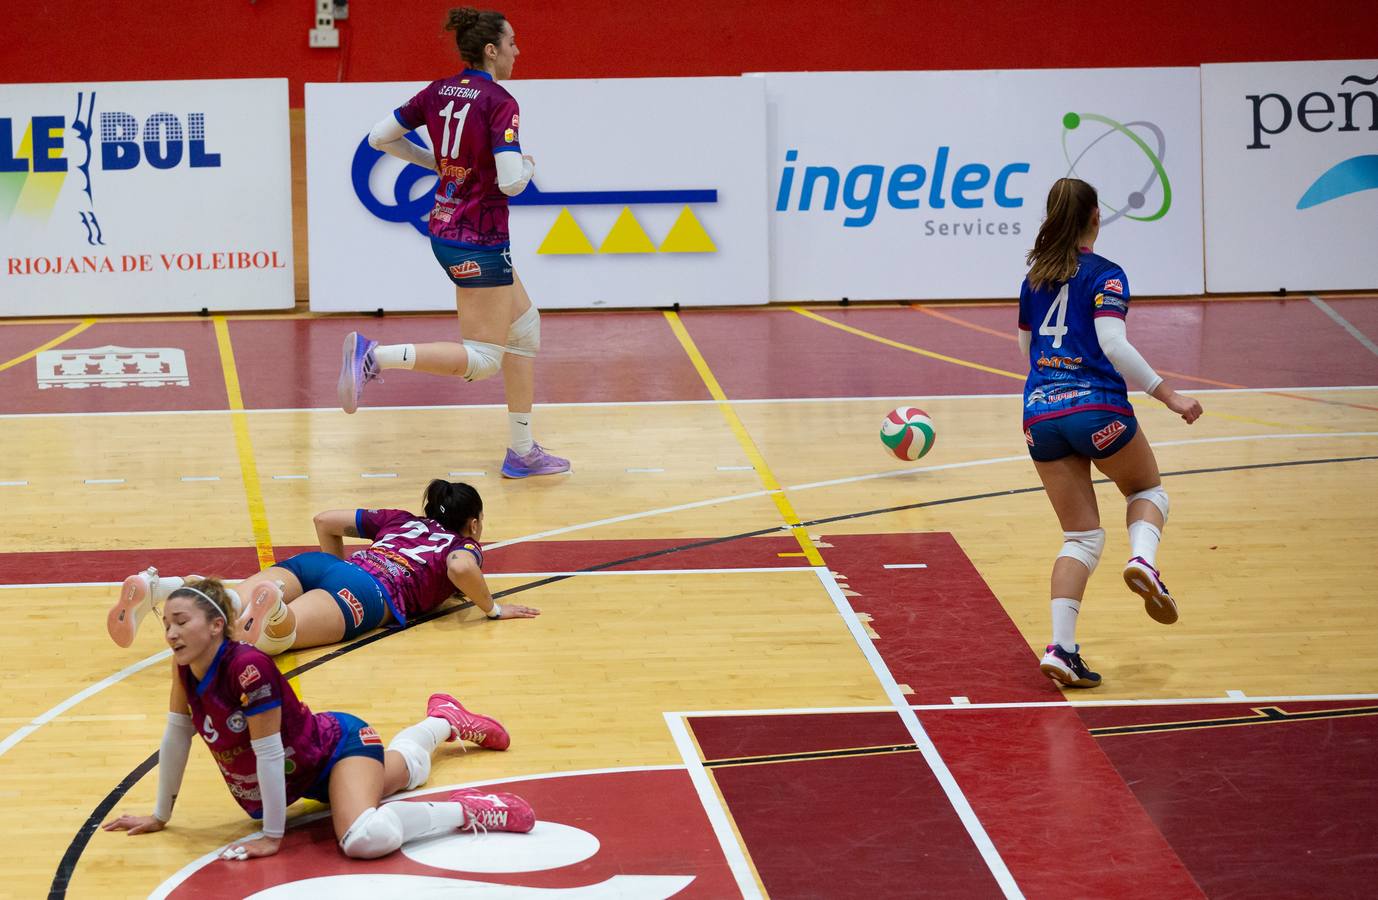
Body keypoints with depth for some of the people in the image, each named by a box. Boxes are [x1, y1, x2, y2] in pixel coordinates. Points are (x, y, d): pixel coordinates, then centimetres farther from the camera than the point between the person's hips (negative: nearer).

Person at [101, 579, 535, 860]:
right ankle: (445, 720, 67)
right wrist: (160, 816, 4)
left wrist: (273, 836, -26)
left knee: (367, 839, -39)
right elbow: (176, 736, -2)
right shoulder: (185, 668, -14)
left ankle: (466, 811, -18)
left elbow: (269, 753, -32)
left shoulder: (248, 666, -36)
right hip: (303, 775, 8)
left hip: (337, 746, -8)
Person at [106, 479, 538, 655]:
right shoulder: (465, 546, 22)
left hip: (320, 564, 6)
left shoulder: (402, 520, 38)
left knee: (236, 603, -21)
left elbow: (326, 520, 33)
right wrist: (492, 608, 13)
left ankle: (153, 587, -47)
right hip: (370, 590, -6)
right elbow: (461, 569, -4)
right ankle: (271, 607, -70)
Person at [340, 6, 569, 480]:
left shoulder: (439, 91, 4)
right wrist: (527, 165, -3)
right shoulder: (500, 104, -18)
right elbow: (511, 181, -26)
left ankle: (522, 452, 22)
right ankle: (375, 355, -20)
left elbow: (380, 137, 8)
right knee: (481, 361, -3)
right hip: (479, 241, -9)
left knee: (525, 326, 20)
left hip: (445, 230, 9)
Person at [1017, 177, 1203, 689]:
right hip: (1098, 407, -4)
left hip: (1041, 416, 4)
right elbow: (1114, 346, -15)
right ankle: (1143, 561, -9)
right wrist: (1167, 396, -13)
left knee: (1081, 536, 10)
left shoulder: (1036, 277, 14)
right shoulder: (1105, 275, -3)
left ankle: (1061, 648, -6)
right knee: (1147, 491, 23)